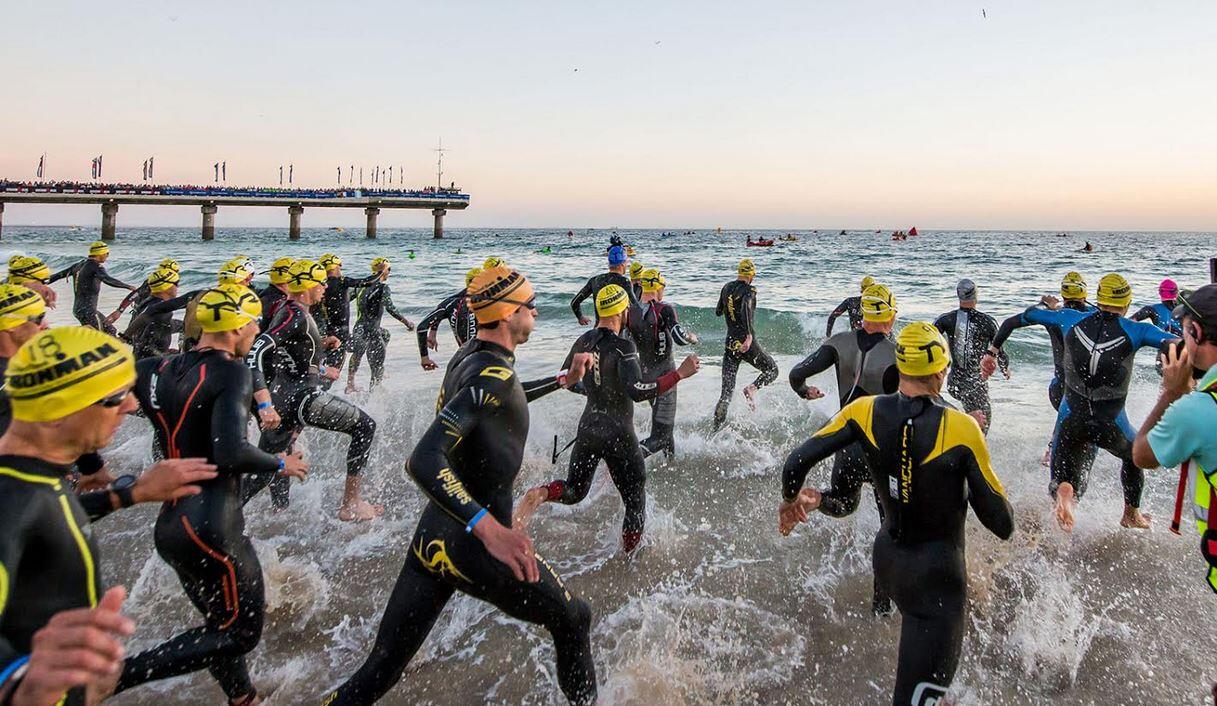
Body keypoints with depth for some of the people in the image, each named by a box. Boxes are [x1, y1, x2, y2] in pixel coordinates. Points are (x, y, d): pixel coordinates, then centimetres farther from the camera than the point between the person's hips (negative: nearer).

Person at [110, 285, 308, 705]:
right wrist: (280, 464, -9)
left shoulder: (158, 369, 7)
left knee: (221, 625, 21)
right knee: (242, 632, 6)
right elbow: (230, 453, -25)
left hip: (169, 525, 8)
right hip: (211, 527, -8)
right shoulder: (231, 371, -13)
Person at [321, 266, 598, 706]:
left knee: (380, 671, 14)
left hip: (431, 537, 9)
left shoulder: (466, 356, 8)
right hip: (473, 549, -8)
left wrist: (563, 380, 34)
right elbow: (424, 460, -32)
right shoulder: (492, 374, -20)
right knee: (573, 620, 16)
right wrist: (488, 528, -42)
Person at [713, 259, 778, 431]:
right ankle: (752, 388, -12)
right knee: (772, 371, 17)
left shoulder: (726, 288, 9)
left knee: (727, 391, 7)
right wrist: (749, 335, -37)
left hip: (730, 343, 5)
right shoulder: (749, 290, -8)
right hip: (746, 343, -5)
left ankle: (716, 430, 1)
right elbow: (746, 308, -29)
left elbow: (718, 312, 21)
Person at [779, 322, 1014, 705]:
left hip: (887, 559, 6)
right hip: (938, 575, -5)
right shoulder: (961, 428, -21)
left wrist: (792, 499, 9)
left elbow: (795, 464, -12)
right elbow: (1002, 525, -15)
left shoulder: (865, 411, -12)